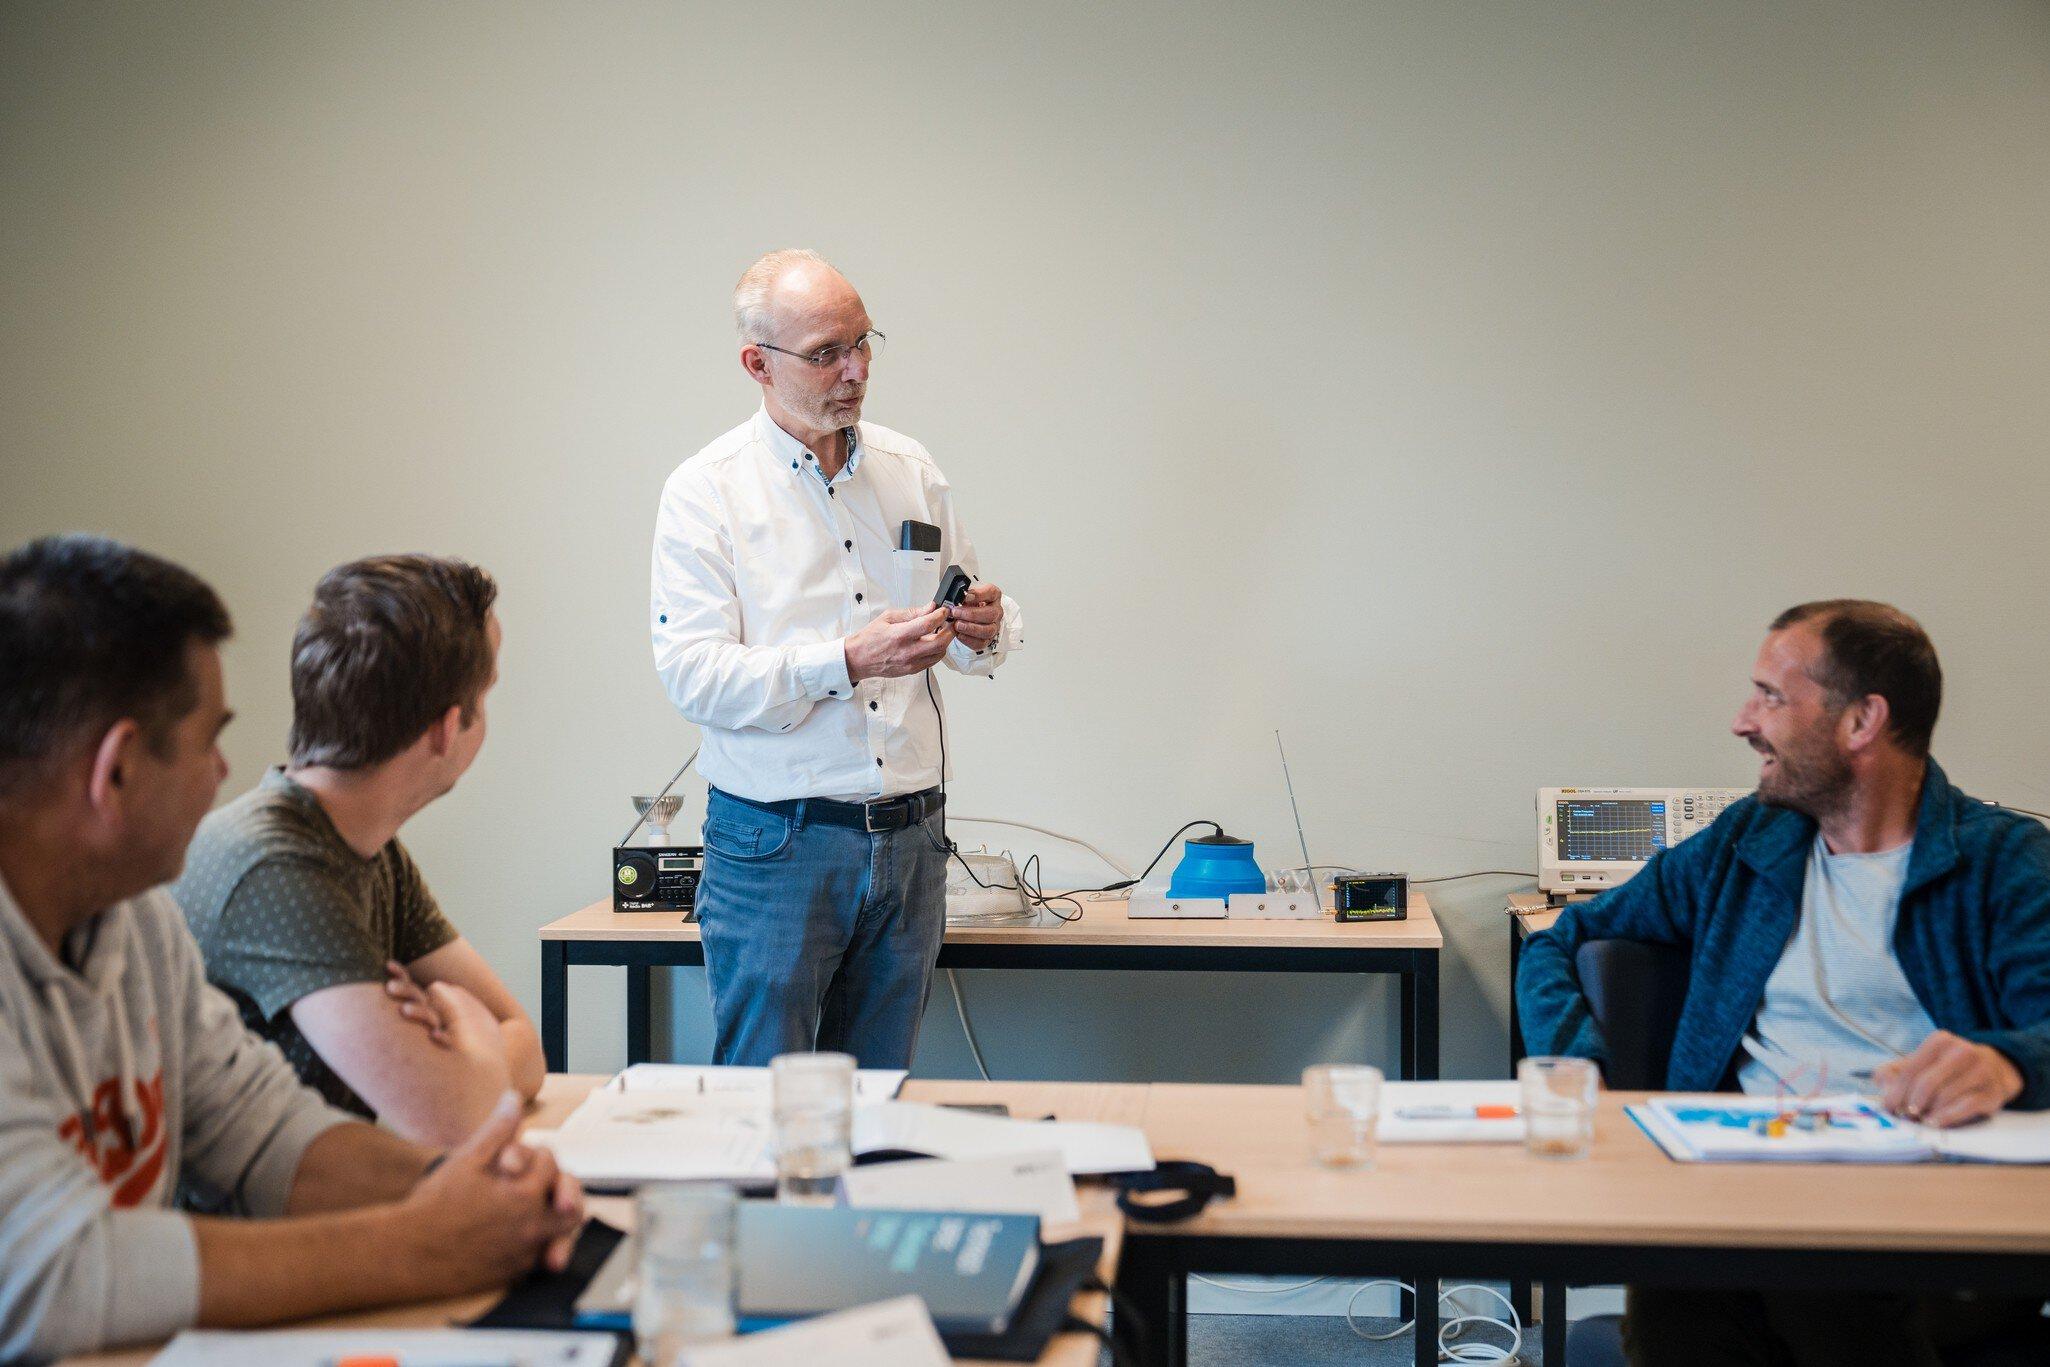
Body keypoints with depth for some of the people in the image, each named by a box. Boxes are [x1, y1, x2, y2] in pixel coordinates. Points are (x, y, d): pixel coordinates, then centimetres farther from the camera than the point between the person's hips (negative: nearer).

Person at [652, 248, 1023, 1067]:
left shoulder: (909, 470, 10)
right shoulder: (705, 492, -4)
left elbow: (975, 640, 17)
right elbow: (692, 676, -14)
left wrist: (983, 632, -7)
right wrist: (848, 662, -25)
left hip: (909, 839, 5)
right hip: (776, 846, -4)